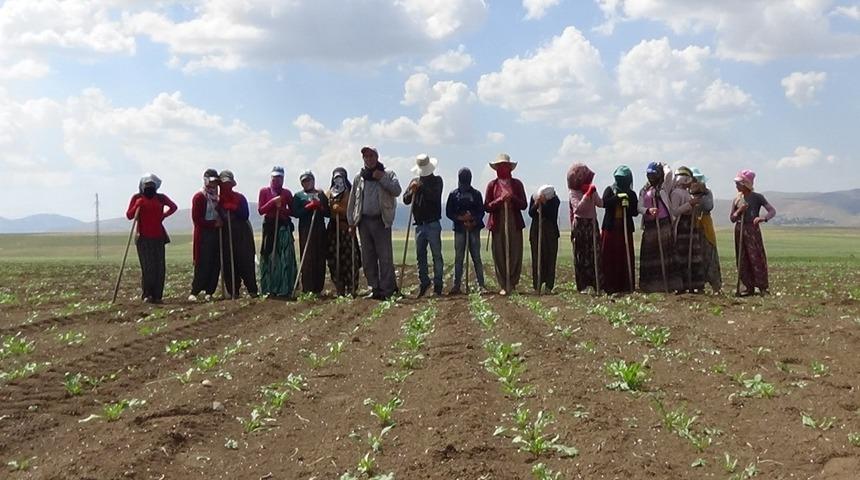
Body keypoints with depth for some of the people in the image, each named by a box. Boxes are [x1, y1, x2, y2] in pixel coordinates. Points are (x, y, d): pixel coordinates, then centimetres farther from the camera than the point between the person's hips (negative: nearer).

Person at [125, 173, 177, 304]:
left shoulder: (161, 198, 9)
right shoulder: (137, 198, 4)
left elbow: (173, 207, 24)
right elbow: (129, 215, 2)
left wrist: (164, 215, 9)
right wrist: (137, 206, -13)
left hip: (158, 236, 3)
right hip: (143, 237, -3)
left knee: (160, 267, -3)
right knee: (147, 266, -11)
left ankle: (157, 295, 2)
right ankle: (147, 294, -3)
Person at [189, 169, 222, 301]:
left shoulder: (216, 197, 16)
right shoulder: (199, 197, -7)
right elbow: (196, 219, -13)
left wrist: (220, 222, 8)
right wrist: (213, 223, -16)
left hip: (216, 233, 7)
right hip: (203, 234, -7)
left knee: (216, 265, 3)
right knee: (203, 265, -9)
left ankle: (209, 291, 10)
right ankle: (194, 292, -2)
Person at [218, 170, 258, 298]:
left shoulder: (240, 198, 4)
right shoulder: (218, 199, 8)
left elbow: (245, 215, -4)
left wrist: (234, 208, -16)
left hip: (242, 234, -2)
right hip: (225, 234, 2)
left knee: (245, 261, -7)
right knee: (228, 263, -1)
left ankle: (252, 290, -5)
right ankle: (233, 291, 5)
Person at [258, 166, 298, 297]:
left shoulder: (287, 193, 11)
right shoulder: (264, 191, 7)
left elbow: (293, 211, 11)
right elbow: (260, 210, -1)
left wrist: (283, 209, -7)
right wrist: (273, 202, -12)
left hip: (284, 226, 1)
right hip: (269, 226, -1)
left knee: (286, 258, -5)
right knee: (269, 257, -2)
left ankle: (285, 289, -3)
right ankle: (269, 289, 3)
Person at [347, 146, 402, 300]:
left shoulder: (387, 174, 5)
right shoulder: (359, 177, 13)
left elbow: (397, 191, -10)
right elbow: (352, 201, 14)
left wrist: (382, 178, -13)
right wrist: (351, 222, 10)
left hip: (381, 220, -4)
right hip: (364, 221, 4)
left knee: (385, 256, -7)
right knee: (367, 258, 6)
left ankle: (387, 290, -5)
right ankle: (374, 289, 13)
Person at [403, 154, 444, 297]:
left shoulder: (437, 180, 2)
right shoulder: (415, 182, 13)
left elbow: (435, 197, -15)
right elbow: (405, 199, 4)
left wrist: (422, 187, -22)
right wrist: (412, 191, -14)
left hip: (433, 224, -4)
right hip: (419, 224, 4)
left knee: (436, 255, -3)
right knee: (420, 255, 8)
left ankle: (437, 285, 0)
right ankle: (423, 283, 17)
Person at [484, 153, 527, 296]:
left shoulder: (517, 184, 10)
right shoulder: (492, 185, 8)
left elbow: (524, 205, 5)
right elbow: (487, 207, 2)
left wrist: (513, 198, -12)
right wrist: (500, 200, -13)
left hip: (515, 224, 1)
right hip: (498, 224, -1)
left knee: (515, 255, -2)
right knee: (499, 255, -2)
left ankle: (512, 284, 9)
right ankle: (503, 286, 4)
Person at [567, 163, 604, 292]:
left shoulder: (592, 190, 10)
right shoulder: (574, 193, -6)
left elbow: (601, 203, 0)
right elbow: (578, 208, -21)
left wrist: (594, 193, -13)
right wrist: (587, 194, -25)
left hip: (592, 224, 5)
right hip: (580, 225, -5)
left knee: (595, 254, 0)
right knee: (581, 255, 0)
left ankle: (596, 284, 4)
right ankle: (583, 285, 4)